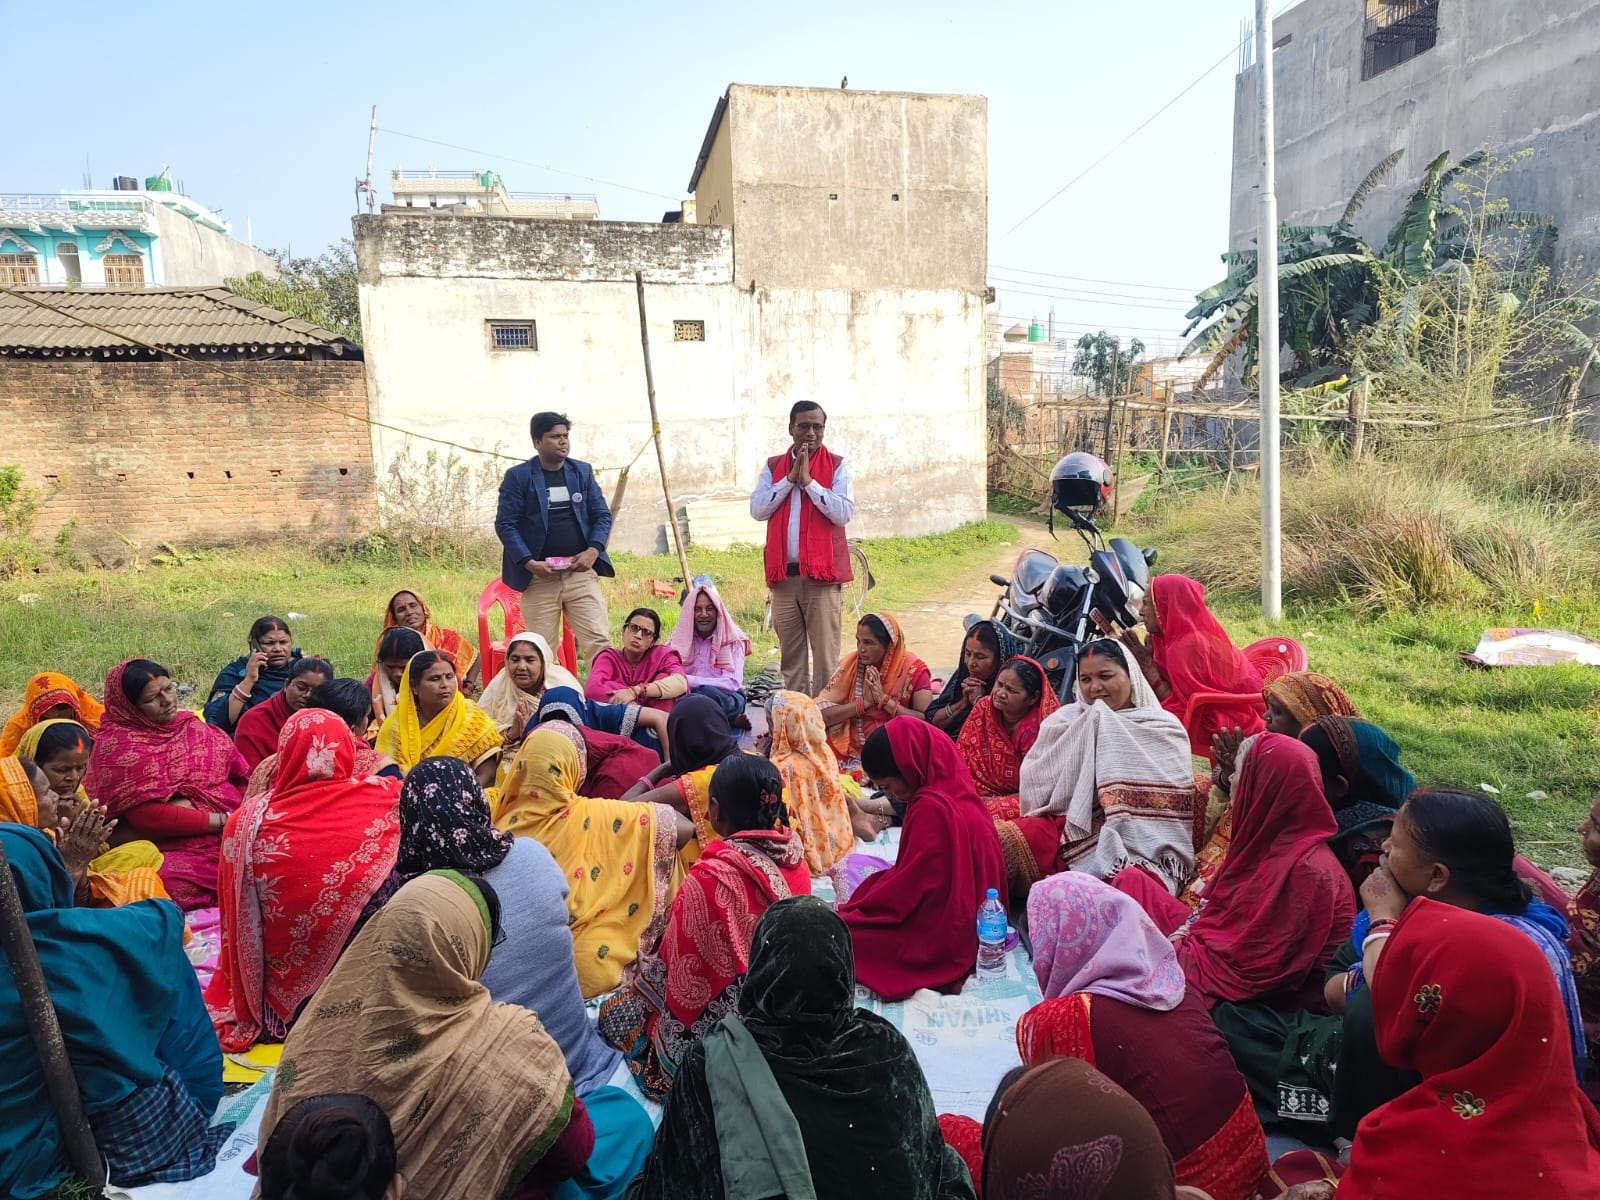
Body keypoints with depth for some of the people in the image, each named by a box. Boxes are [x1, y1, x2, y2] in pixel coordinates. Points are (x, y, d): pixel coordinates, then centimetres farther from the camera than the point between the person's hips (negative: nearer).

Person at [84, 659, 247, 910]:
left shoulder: (193, 725, 17)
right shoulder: (115, 745, 0)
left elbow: (241, 776, 12)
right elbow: (146, 816, -10)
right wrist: (220, 821, -11)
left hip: (230, 838, 5)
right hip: (170, 848, -5)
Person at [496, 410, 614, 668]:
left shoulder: (583, 471, 11)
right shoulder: (518, 476, 1)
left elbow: (602, 515, 10)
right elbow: (505, 524, -3)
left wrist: (593, 550, -8)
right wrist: (529, 563, -15)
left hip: (581, 572, 2)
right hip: (539, 576, -2)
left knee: (599, 642, -5)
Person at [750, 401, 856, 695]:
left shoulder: (837, 466, 3)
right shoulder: (773, 466, 13)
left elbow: (844, 513, -10)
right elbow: (757, 510, 0)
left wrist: (808, 480, -11)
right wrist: (790, 478, -6)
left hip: (822, 574, -3)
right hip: (784, 574, 3)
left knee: (825, 657, -4)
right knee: (791, 657, 9)